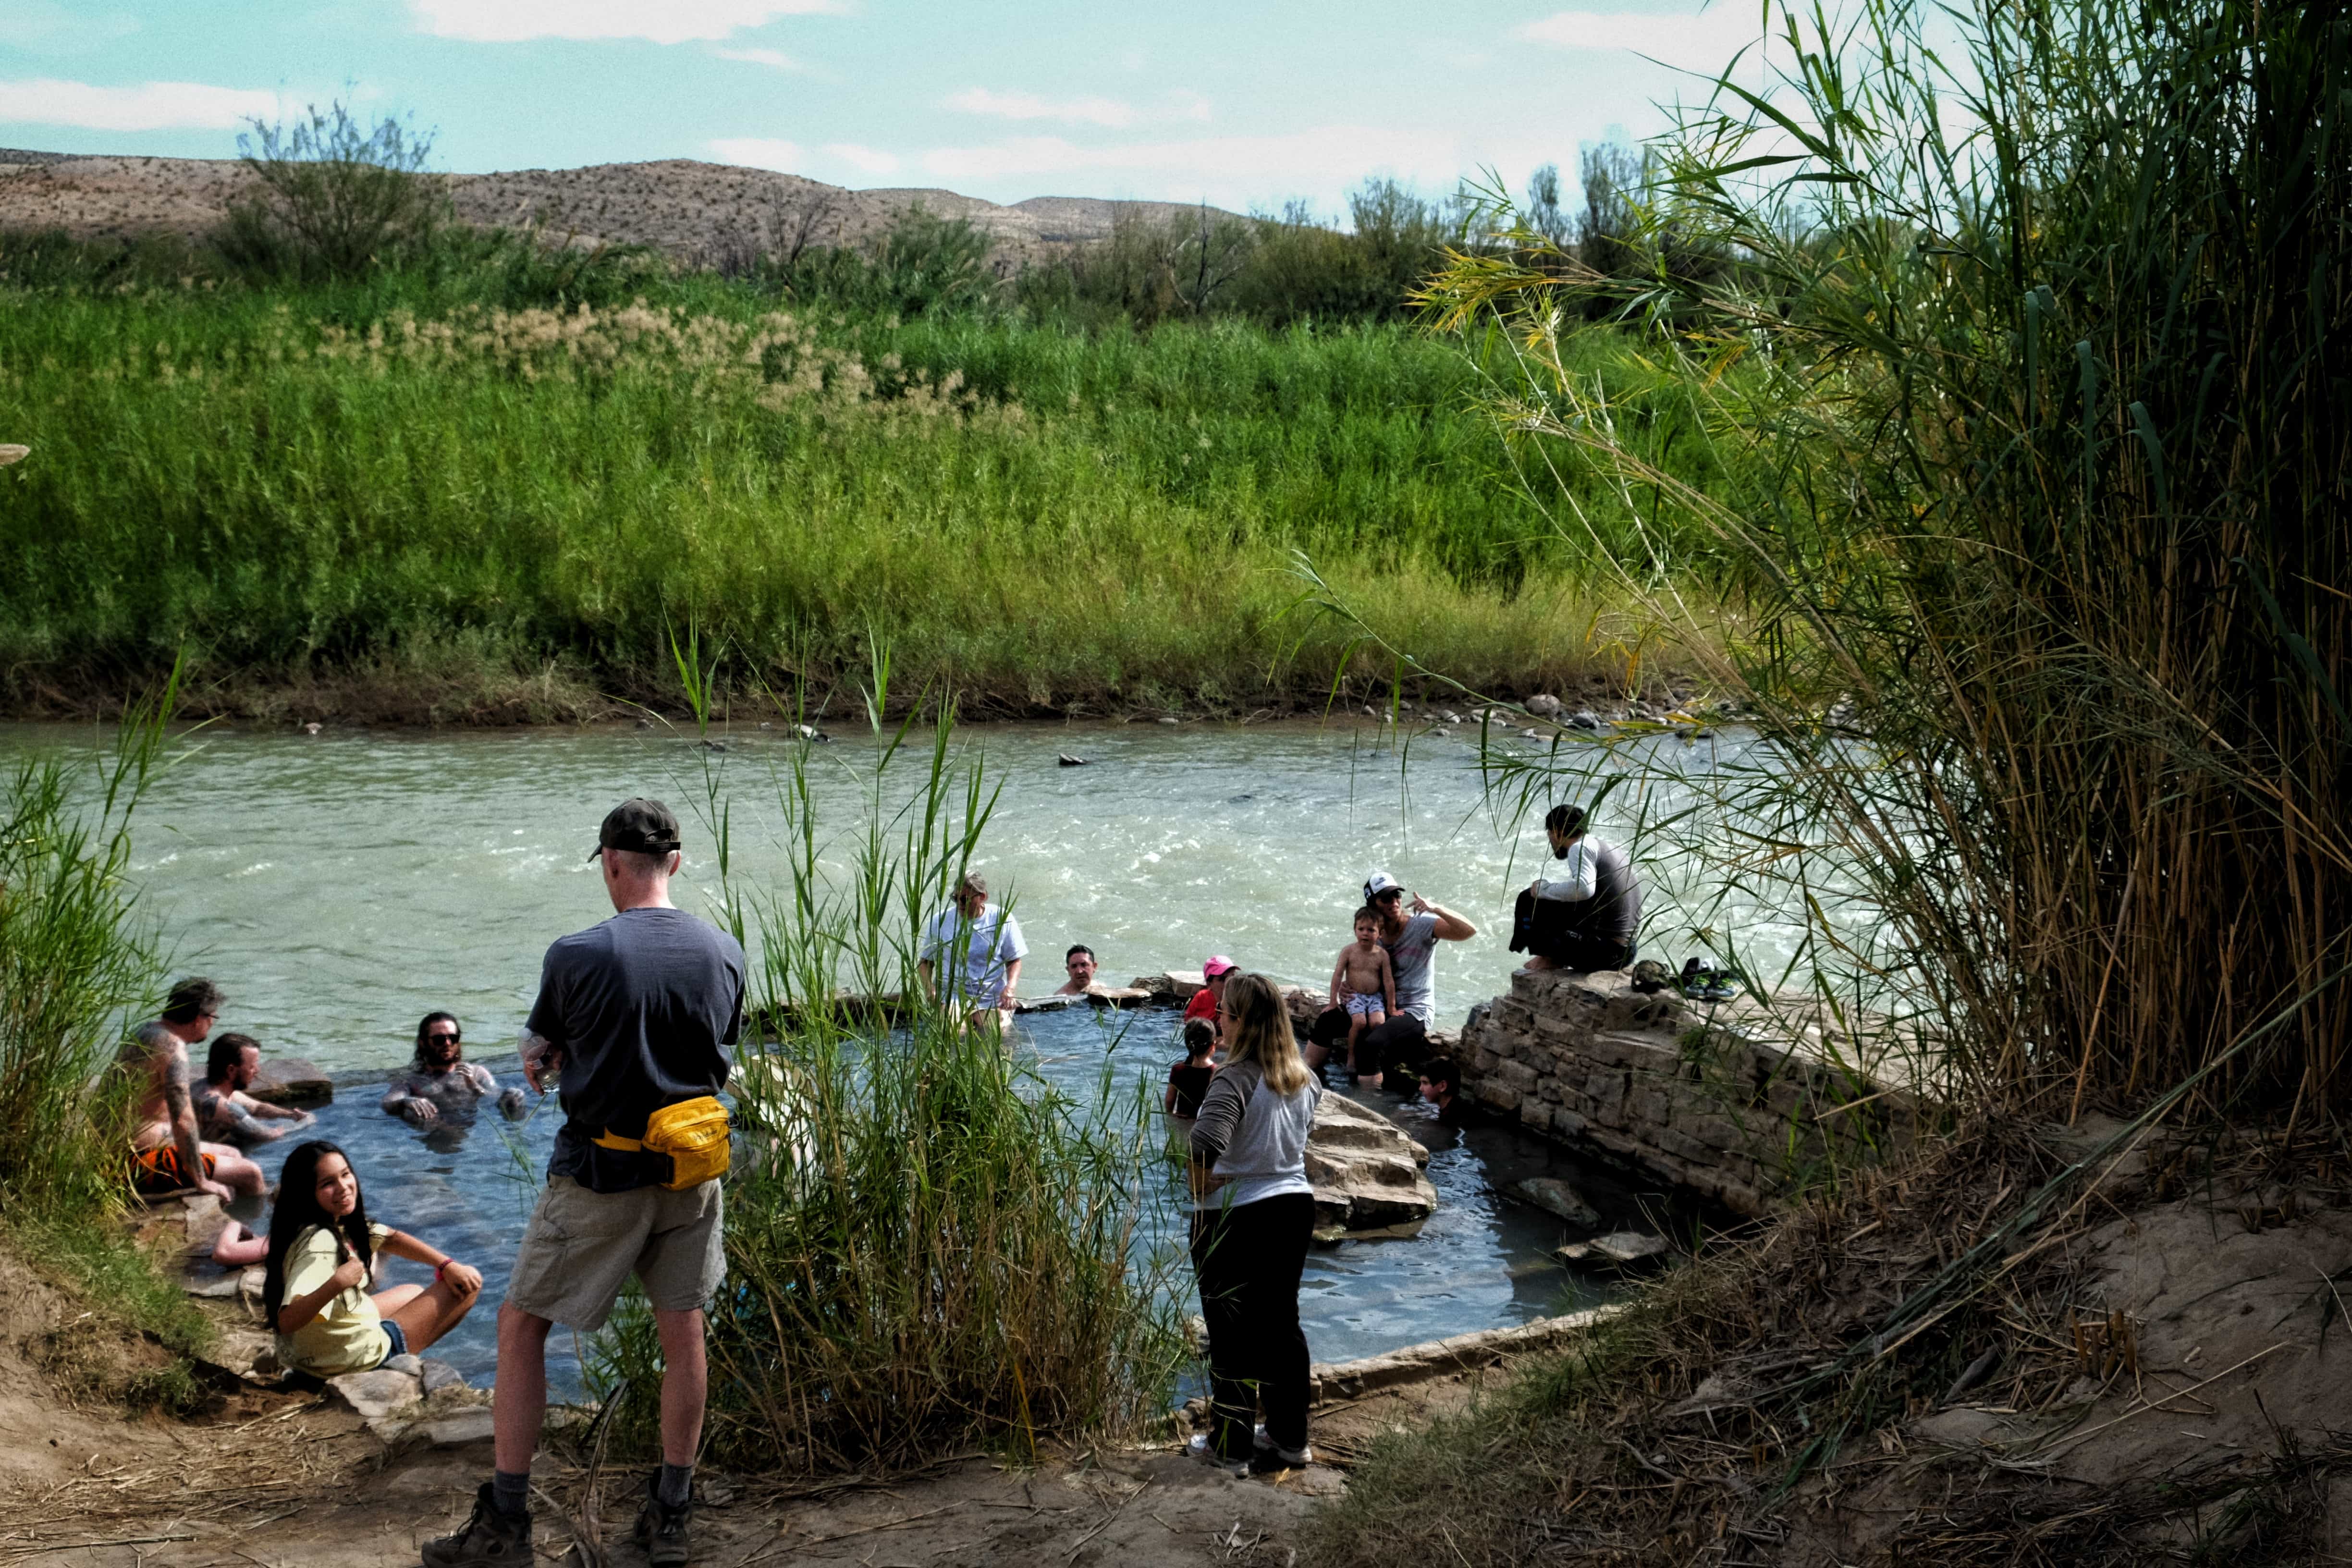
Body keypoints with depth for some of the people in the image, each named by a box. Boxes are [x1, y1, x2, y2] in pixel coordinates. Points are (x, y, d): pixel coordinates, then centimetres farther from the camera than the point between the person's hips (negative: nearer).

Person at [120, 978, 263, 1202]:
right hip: (142, 1163, -11)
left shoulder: (148, 1029, 8)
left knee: (232, 1154, 22)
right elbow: (183, 1122, -28)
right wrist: (201, 1182, -21)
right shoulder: (173, 1049, -23)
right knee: (250, 1174, -6)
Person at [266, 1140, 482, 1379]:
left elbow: (391, 1238, 9)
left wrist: (447, 1266, 0)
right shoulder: (319, 1243, -32)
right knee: (470, 1287, 1)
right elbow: (286, 1321, -42)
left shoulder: (336, 1223, -4)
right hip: (354, 1357, -9)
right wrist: (337, 1283, -52)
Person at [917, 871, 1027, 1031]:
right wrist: (930, 991, -7)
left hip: (992, 999, 1)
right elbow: (925, 962, 12)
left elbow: (1014, 961, 10)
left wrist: (1010, 989, -10)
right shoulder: (940, 921, 6)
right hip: (951, 997, -1)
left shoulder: (1002, 921, 5)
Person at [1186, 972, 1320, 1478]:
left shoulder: (1236, 1079, -22)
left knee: (1232, 1335, 6)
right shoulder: (1303, 1078, 2)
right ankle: (1290, 1439, 26)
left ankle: (1231, 1446, 16)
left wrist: (1202, 1193, -19)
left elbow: (1204, 1147, -35)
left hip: (1235, 1217, -7)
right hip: (1295, 1205, 7)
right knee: (1282, 1322, 18)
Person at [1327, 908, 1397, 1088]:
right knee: (1359, 1021, -27)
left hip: (1376, 997, 1)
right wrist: (1334, 1000, -5)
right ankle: (1351, 1056, -8)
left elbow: (1389, 981, 1)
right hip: (1354, 996, -1)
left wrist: (1391, 1007, 1)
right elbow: (1338, 975, -2)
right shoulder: (1349, 951, -4)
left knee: (1378, 1022, -25)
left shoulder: (1382, 954, -1)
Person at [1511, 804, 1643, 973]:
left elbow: (1584, 888, -28)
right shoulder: (1607, 847, 19)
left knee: (1529, 901, -2)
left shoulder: (1580, 847, -10)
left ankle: (1550, 959, 5)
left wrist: (1544, 889, -13)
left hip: (1601, 952, -9)